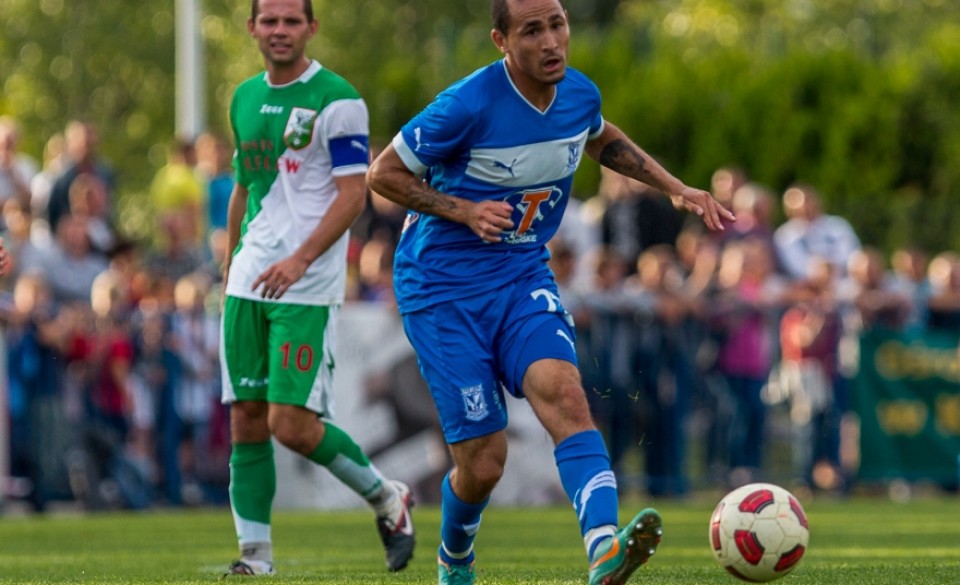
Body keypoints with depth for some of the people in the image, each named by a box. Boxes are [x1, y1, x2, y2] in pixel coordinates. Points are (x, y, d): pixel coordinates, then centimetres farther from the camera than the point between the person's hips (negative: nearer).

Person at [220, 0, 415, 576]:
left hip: (307, 288, -7)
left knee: (292, 424, -12)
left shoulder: (336, 100, -8)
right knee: (246, 420, 2)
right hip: (249, 283, 7)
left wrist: (300, 259, -23)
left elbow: (353, 194, -13)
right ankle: (256, 554, 7)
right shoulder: (245, 98, 15)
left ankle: (387, 498, 11)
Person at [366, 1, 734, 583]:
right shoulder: (470, 105, -20)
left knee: (563, 392, -26)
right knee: (484, 463, -5)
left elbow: (602, 139, 24)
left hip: (524, 278, 4)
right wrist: (463, 211, -22)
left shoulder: (580, 94, -2)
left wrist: (677, 188, 15)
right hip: (443, 289, -4)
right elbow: (383, 172, -10)